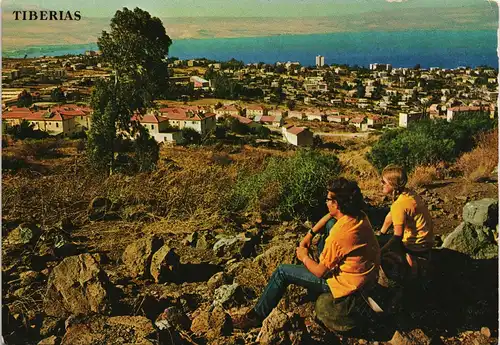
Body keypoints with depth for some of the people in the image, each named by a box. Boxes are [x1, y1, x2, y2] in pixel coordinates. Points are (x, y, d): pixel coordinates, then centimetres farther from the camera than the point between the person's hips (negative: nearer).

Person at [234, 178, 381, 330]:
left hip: (346, 284, -8)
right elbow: (331, 215, 13)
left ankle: (257, 316, 15)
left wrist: (304, 257, -1)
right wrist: (309, 234, 8)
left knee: (282, 272, 1)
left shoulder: (338, 235, -33)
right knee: (329, 223, 16)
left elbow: (320, 272, -20)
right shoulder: (359, 215, -10)